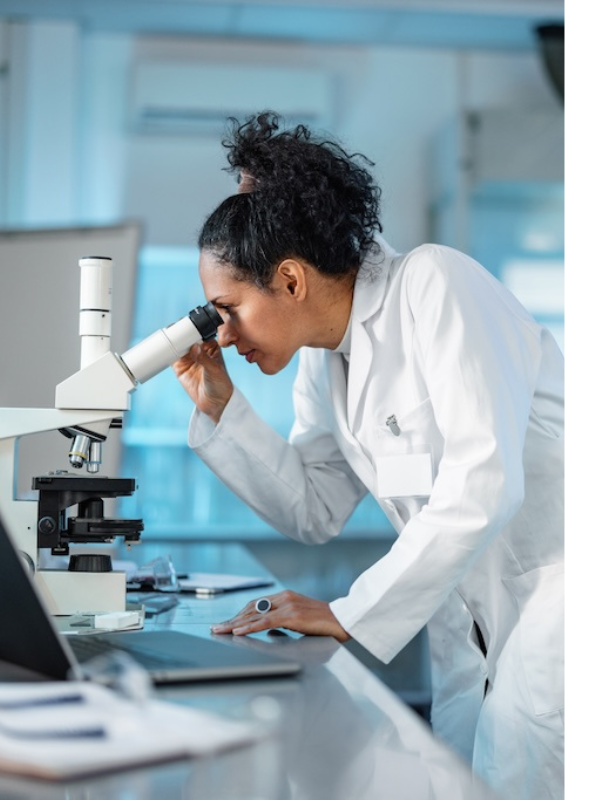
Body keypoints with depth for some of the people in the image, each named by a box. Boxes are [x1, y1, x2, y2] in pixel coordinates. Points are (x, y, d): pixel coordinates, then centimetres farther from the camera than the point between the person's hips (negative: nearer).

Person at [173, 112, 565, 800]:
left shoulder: (434, 285, -17)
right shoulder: (322, 362, 8)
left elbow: (484, 482, -26)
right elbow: (314, 513, 14)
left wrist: (353, 614, -22)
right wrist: (217, 406, 4)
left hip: (550, 582, -8)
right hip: (473, 605, 8)